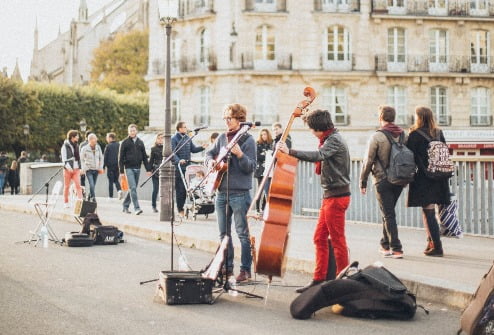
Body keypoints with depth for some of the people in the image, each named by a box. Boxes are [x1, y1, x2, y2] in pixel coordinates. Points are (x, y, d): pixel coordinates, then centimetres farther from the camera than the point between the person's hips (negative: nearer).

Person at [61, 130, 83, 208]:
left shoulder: (76, 146, 13)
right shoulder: (65, 146, -5)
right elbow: (64, 158, -10)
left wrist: (80, 167, 12)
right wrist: (68, 167, -21)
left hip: (76, 169, 4)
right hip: (68, 169, -4)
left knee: (78, 185, -9)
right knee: (67, 186, 4)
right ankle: (66, 202, 13)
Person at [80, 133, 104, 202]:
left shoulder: (98, 147, 4)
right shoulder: (84, 149, -6)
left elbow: (101, 158, 13)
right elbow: (82, 160, 1)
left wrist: (101, 167, 7)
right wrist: (83, 169, -4)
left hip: (96, 170, 4)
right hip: (88, 169, -4)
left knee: (93, 185, 7)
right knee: (91, 184, -16)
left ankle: (89, 198, 24)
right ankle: (93, 198, -14)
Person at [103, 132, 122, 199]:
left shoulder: (108, 146, -9)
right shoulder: (119, 145, 5)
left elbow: (105, 157, -8)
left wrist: (104, 166, -2)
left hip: (110, 166, -4)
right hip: (117, 165, 4)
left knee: (110, 181, 3)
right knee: (116, 180, 15)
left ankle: (110, 196, 3)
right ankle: (119, 190, -10)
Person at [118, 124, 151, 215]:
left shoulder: (140, 142, 12)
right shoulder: (125, 143, 0)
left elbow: (144, 157, 15)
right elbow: (121, 157, 0)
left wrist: (148, 169, 8)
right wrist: (121, 171, -7)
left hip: (137, 168, 5)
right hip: (129, 168, -4)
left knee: (133, 189, 10)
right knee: (133, 188, -14)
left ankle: (125, 206, 24)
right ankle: (136, 208, -18)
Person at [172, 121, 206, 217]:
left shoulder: (187, 138, 14)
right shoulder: (174, 139, -6)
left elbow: (193, 149, 16)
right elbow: (173, 153, -14)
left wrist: (202, 147, 0)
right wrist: (178, 161, -30)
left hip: (187, 166, 6)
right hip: (178, 167, -6)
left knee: (186, 188, 6)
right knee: (180, 188, -6)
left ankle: (181, 206, 17)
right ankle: (180, 209, 0)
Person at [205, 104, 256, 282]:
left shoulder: (247, 140, -7)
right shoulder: (222, 137, 10)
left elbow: (251, 168, -13)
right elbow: (209, 153, 23)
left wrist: (240, 155, -28)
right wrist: (210, 161, 2)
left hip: (240, 193, -7)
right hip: (222, 191, 7)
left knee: (242, 233, -3)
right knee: (223, 232, 12)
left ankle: (245, 269, 2)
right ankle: (227, 267, 21)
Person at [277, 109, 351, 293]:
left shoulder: (334, 140, -15)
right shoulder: (332, 139, 17)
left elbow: (318, 156, -35)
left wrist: (290, 152, -39)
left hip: (336, 196, -10)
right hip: (330, 196, 10)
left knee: (337, 240, -4)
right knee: (319, 237, 11)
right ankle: (319, 278, 15)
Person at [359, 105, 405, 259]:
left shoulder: (377, 136, -11)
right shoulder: (403, 135, 4)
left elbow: (368, 161, -9)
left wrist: (363, 182, -2)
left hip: (383, 181, -5)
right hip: (400, 180, 5)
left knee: (388, 215, -1)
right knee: (388, 213, 19)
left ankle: (396, 249, -5)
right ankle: (385, 244, 29)